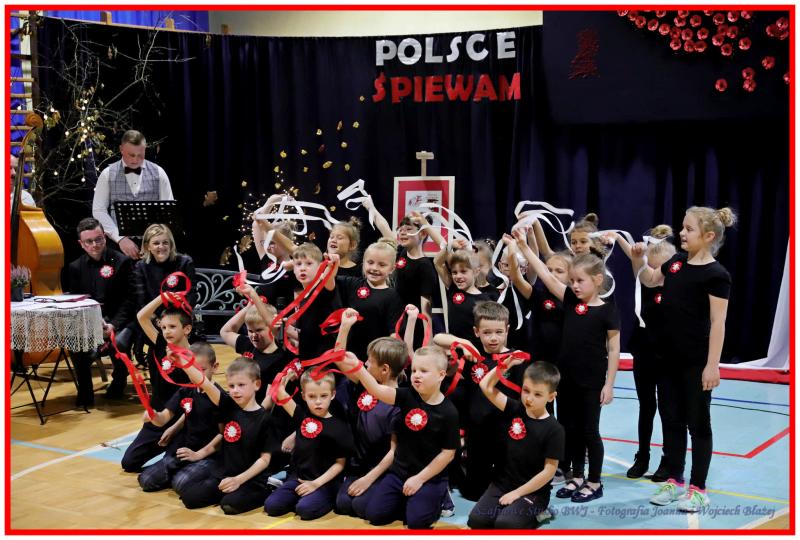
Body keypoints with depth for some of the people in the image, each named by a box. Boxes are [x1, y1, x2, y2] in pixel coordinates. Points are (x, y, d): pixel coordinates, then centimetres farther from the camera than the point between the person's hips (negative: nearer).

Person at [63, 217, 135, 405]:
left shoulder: (122, 262, 0)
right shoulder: (75, 268, 10)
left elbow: (128, 299, -4)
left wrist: (114, 325, -19)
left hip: (120, 320, -2)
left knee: (119, 344, -32)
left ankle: (119, 381, 3)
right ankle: (85, 390, 0)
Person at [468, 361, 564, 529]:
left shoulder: (554, 430, -13)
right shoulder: (514, 410, -1)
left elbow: (549, 470, -13)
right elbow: (486, 386, -2)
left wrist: (517, 493, -13)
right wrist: (506, 364, -9)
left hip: (533, 492, -4)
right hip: (501, 484, 4)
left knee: (505, 524, -27)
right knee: (477, 520, -17)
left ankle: (534, 517, 3)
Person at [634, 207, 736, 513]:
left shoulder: (716, 274, -14)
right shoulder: (676, 262, 6)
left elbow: (718, 322, -16)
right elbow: (649, 280, 24)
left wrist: (713, 364, -18)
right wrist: (638, 259, 4)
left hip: (696, 362, -7)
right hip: (669, 358, 7)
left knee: (698, 423, 5)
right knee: (671, 419, 14)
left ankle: (698, 489, 15)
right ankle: (674, 481, 26)